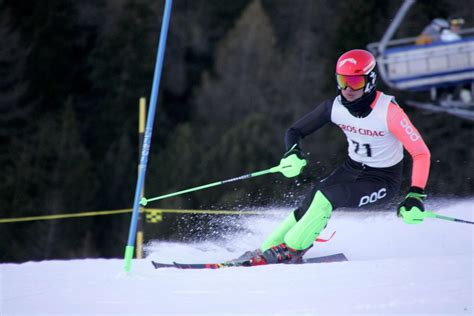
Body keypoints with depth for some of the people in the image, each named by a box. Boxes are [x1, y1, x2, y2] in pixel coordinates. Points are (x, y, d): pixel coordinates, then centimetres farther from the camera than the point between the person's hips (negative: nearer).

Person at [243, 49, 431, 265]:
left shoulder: (389, 112, -27)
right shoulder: (336, 107, -12)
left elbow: (421, 153, -24)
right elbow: (295, 131, -2)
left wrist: (416, 196, -34)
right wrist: (292, 153, -25)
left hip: (383, 180, -5)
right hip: (352, 169, 5)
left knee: (325, 198, -25)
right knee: (308, 209, -16)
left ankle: (291, 250, -12)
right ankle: (267, 249, -4)